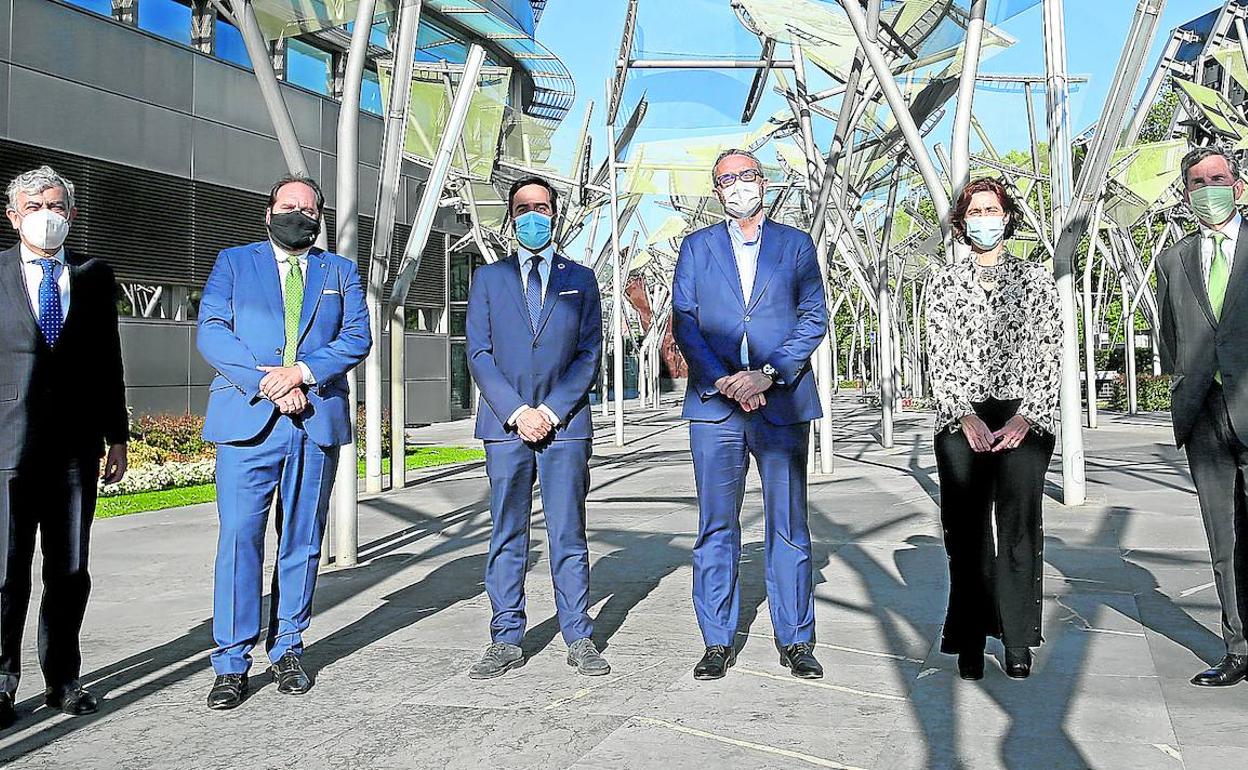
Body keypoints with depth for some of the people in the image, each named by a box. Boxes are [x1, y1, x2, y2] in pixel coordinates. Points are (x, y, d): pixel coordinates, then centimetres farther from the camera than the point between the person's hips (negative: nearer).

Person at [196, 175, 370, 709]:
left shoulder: (340, 272, 16)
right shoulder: (234, 262, 12)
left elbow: (356, 338, 3)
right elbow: (211, 333, 0)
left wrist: (301, 372, -13)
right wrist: (267, 381, -13)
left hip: (317, 423, 2)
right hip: (248, 421, -2)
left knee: (302, 542, 8)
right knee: (239, 539, -5)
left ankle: (287, 650, 20)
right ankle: (232, 664, 5)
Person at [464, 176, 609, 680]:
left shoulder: (580, 279, 12)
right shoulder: (488, 278, 12)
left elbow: (590, 354, 4)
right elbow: (478, 354, 5)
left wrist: (552, 410, -8)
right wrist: (516, 411, -8)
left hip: (565, 424, -1)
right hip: (505, 424, 1)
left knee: (568, 536, 2)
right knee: (507, 538, 5)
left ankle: (579, 641, 10)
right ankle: (506, 641, 13)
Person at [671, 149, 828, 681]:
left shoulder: (796, 245, 12)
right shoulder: (697, 247, 14)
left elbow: (814, 318, 3)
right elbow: (683, 322, 5)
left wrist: (767, 373, -10)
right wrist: (725, 380, -9)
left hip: (783, 403, 0)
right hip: (714, 404, 1)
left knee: (789, 527, 4)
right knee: (716, 528, 3)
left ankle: (795, 642, 15)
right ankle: (718, 643, 13)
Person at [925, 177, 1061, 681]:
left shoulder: (1034, 279, 9)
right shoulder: (943, 282, 9)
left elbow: (1050, 355, 4)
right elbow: (938, 359, 3)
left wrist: (1025, 417, -8)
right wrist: (966, 416, -9)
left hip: (1024, 421, 0)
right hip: (962, 423, 0)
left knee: (1019, 529, -1)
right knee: (967, 532, 1)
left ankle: (1018, 643, 9)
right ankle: (971, 643, 8)